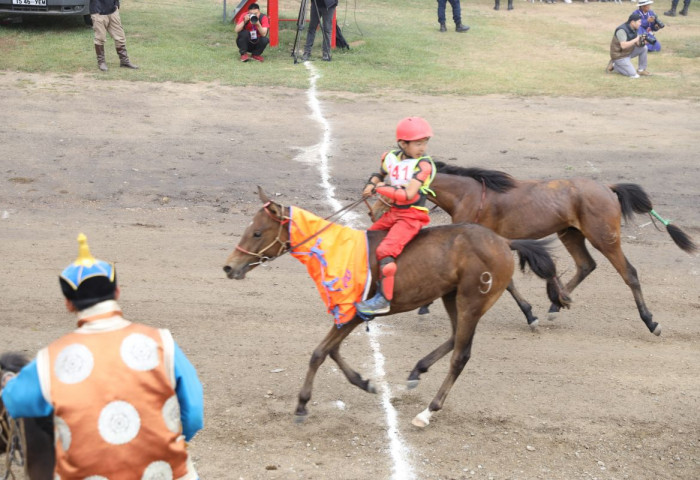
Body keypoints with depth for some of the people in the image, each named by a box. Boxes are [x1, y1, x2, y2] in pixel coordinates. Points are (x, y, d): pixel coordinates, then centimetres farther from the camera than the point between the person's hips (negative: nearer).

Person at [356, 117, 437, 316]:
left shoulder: (423, 165, -15)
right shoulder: (391, 158, 4)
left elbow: (408, 195, -25)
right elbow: (380, 174, 26)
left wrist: (382, 188, -15)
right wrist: (372, 184, 3)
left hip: (412, 216, -8)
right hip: (392, 213, 8)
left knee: (385, 251, -24)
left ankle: (384, 299, -24)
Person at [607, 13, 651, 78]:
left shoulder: (633, 29, 2)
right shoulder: (622, 30, -25)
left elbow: (636, 44, 6)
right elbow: (623, 46, -32)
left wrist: (642, 42, -17)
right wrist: (636, 40, -27)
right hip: (620, 55, -9)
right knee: (634, 75, -14)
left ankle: (641, 70, 9)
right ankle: (614, 66, 2)